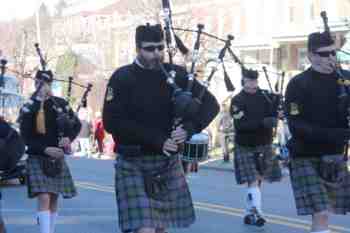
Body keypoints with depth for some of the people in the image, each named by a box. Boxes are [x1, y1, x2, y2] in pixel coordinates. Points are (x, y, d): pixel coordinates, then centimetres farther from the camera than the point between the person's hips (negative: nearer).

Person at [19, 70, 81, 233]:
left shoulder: (60, 104, 3)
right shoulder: (28, 109, -5)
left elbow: (77, 124, 10)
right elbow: (25, 137, -8)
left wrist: (69, 138, -10)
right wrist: (45, 149, -21)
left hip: (57, 158, 3)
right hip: (37, 158, -3)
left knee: (54, 199, 11)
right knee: (44, 198, -16)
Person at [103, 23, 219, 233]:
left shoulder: (176, 74, 4)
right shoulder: (122, 78, -5)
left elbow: (211, 104, 4)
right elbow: (112, 122, -14)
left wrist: (189, 128, -16)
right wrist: (157, 139, -19)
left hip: (168, 163, 4)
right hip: (134, 165, -4)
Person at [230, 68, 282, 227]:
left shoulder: (266, 96, 4)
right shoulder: (237, 101, -11)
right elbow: (240, 124, -22)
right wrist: (262, 122, -33)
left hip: (264, 146, 5)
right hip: (245, 148, -5)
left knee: (257, 181, 12)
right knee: (253, 181, -14)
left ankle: (249, 213, 24)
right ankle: (256, 213, -19)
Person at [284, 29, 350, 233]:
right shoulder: (298, 84, -8)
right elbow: (296, 126, -15)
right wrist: (330, 134, -27)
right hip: (307, 157, -5)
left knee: (323, 213, 12)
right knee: (320, 213, -12)